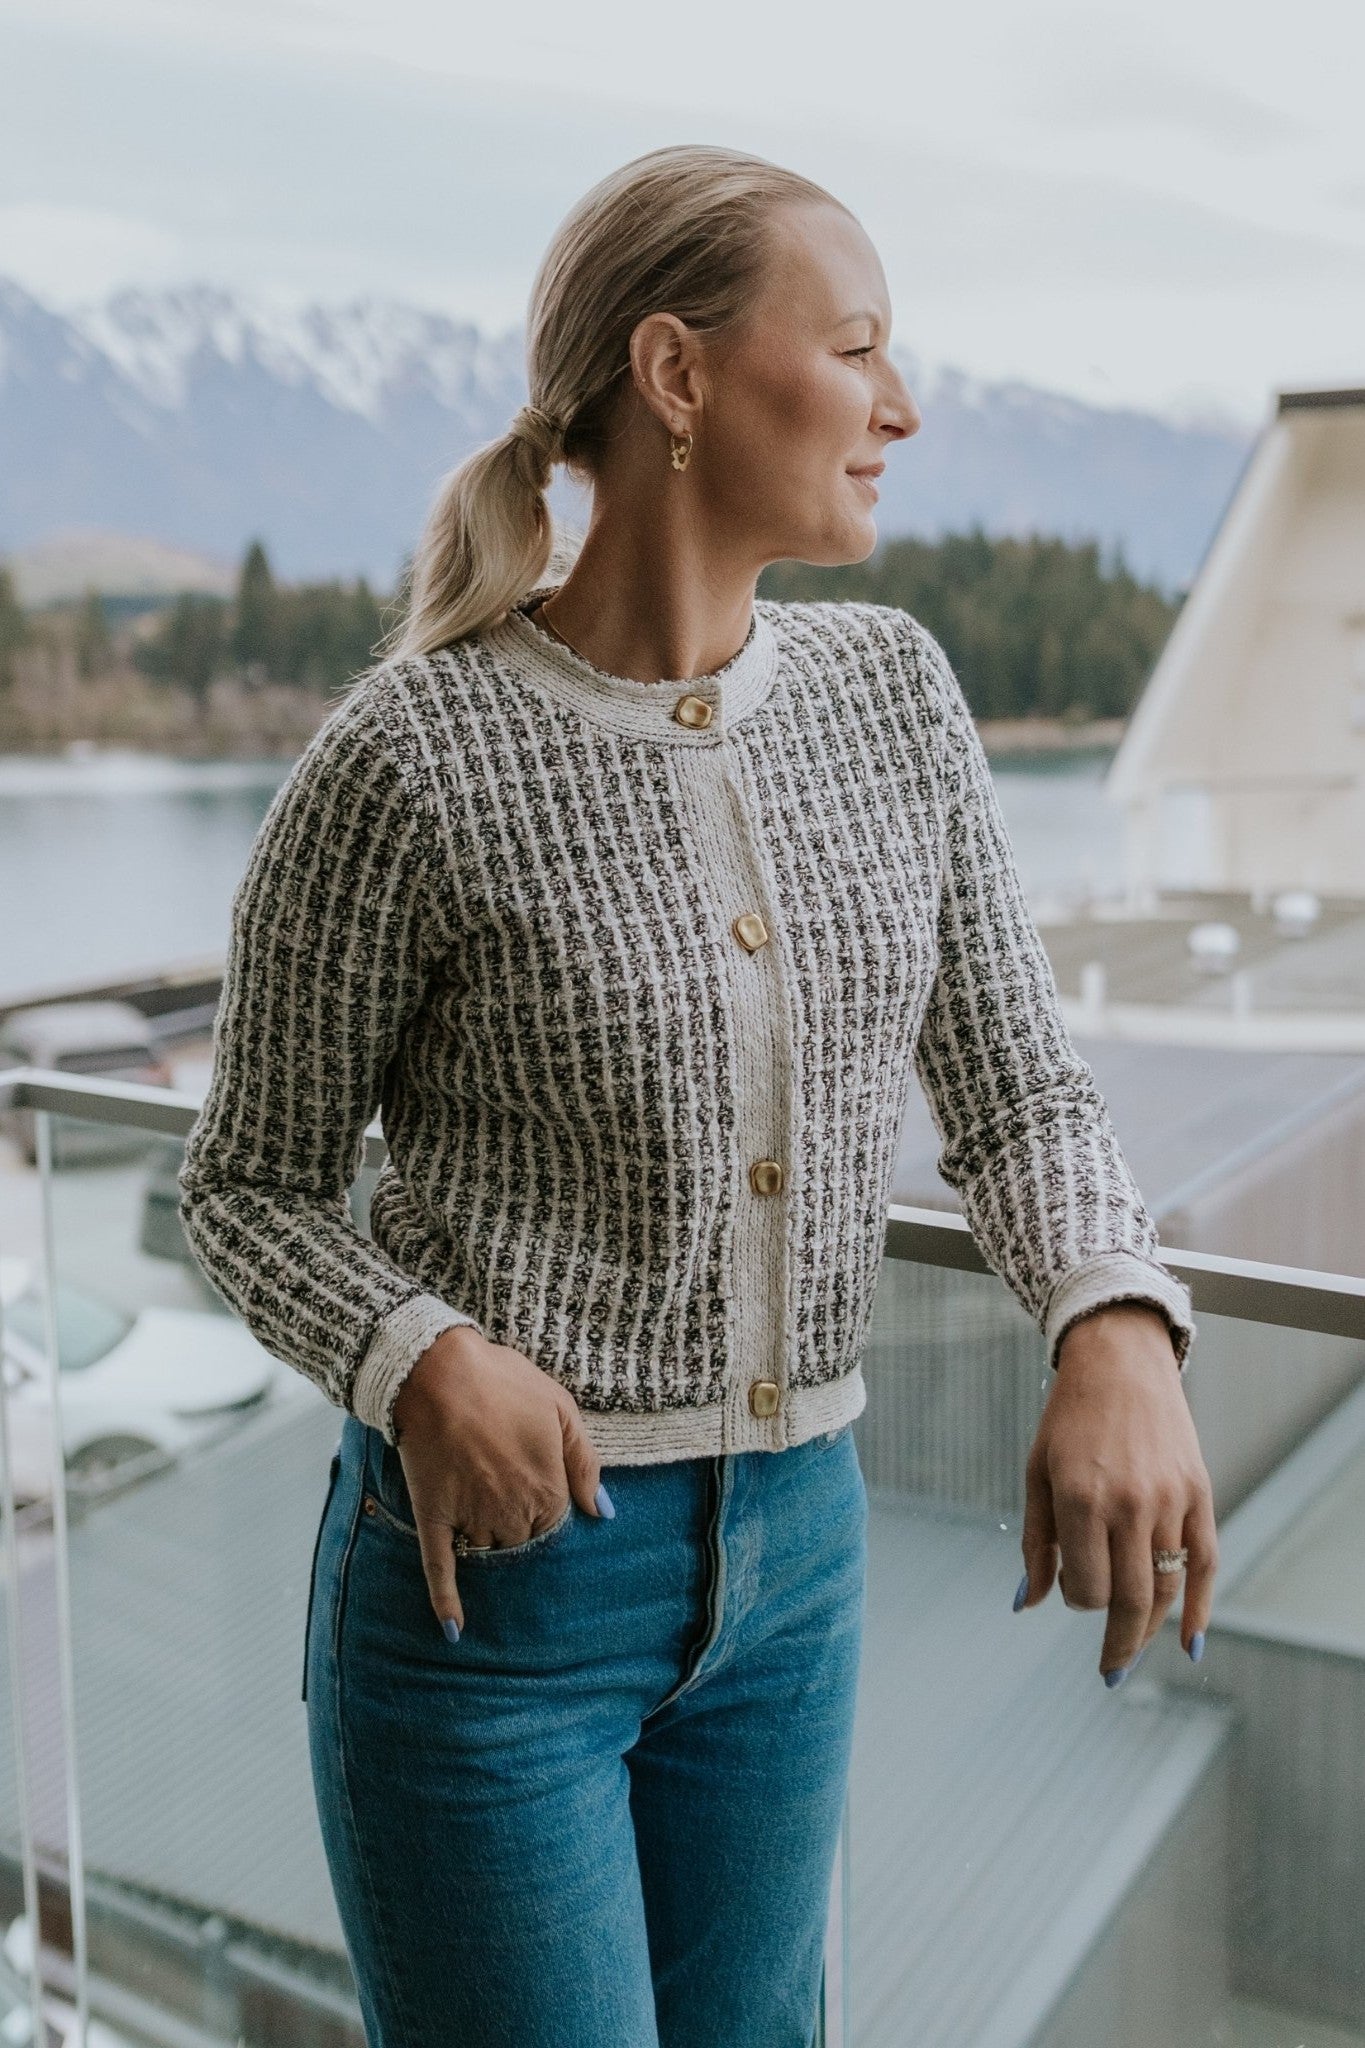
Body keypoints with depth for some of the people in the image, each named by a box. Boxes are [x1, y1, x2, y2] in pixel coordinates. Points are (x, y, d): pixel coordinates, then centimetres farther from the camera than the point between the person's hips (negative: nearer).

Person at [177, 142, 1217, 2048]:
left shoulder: (891, 692, 0)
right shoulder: (404, 762, -16)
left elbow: (1015, 1090, 0)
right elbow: (253, 1183, -4)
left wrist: (1120, 1331, -20)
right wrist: (422, 1364, -24)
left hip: (791, 1549, 6)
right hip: (492, 1552, -5)